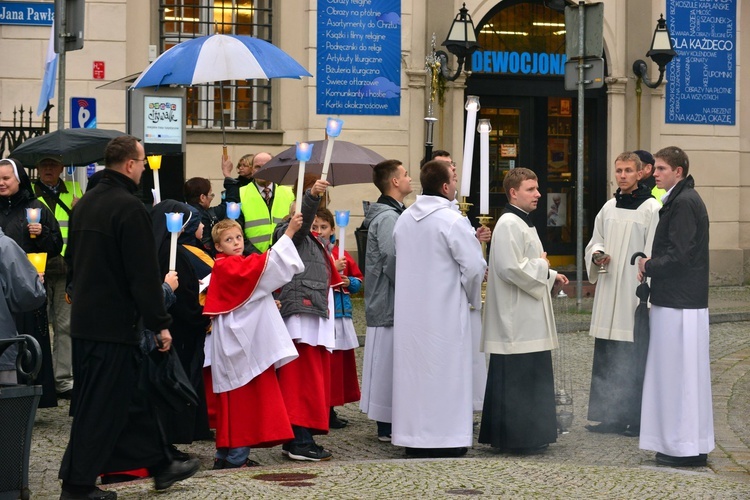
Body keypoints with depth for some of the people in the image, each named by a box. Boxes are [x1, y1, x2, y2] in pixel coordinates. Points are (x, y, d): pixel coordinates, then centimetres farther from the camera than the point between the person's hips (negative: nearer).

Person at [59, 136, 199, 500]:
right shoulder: (129, 207, -18)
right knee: (102, 405, -2)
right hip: (116, 322, -9)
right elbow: (145, 274, -19)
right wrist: (160, 323, -14)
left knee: (131, 396, 16)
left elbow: (72, 261, 20)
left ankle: (160, 465, 26)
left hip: (84, 317, 9)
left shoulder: (85, 203, 11)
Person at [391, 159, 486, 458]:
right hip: (445, 312, -6)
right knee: (445, 372, 1)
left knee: (413, 370, 11)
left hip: (409, 312, 6)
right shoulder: (451, 220, -15)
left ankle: (414, 436, 17)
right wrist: (473, 298, 3)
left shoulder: (404, 219, 5)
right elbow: (474, 265, -14)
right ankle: (445, 438, 4)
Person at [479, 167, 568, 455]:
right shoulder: (509, 224, -17)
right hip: (516, 320, -11)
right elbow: (511, 268, -26)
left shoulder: (522, 223, 17)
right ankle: (519, 438, -1)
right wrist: (543, 266, -11)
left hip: (528, 320, 11)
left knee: (531, 376, 13)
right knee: (517, 379, -6)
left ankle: (530, 436, 20)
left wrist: (550, 277, 14)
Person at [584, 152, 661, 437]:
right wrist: (597, 255, -4)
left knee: (635, 362, -3)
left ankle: (636, 419, 5)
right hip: (608, 293, 6)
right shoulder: (609, 208, 13)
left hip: (635, 293, -6)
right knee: (606, 359, 9)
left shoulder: (651, 208, -6)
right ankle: (610, 416, 17)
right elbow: (595, 242, 20)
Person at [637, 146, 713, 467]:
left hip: (679, 304, -10)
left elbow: (678, 256, -21)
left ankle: (686, 448, 1)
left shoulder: (683, 203, -16)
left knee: (679, 374, -5)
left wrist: (649, 267, -6)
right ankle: (693, 445, 20)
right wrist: (653, 265, 6)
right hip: (682, 300, 10)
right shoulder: (682, 199, 16)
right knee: (684, 375, 14)